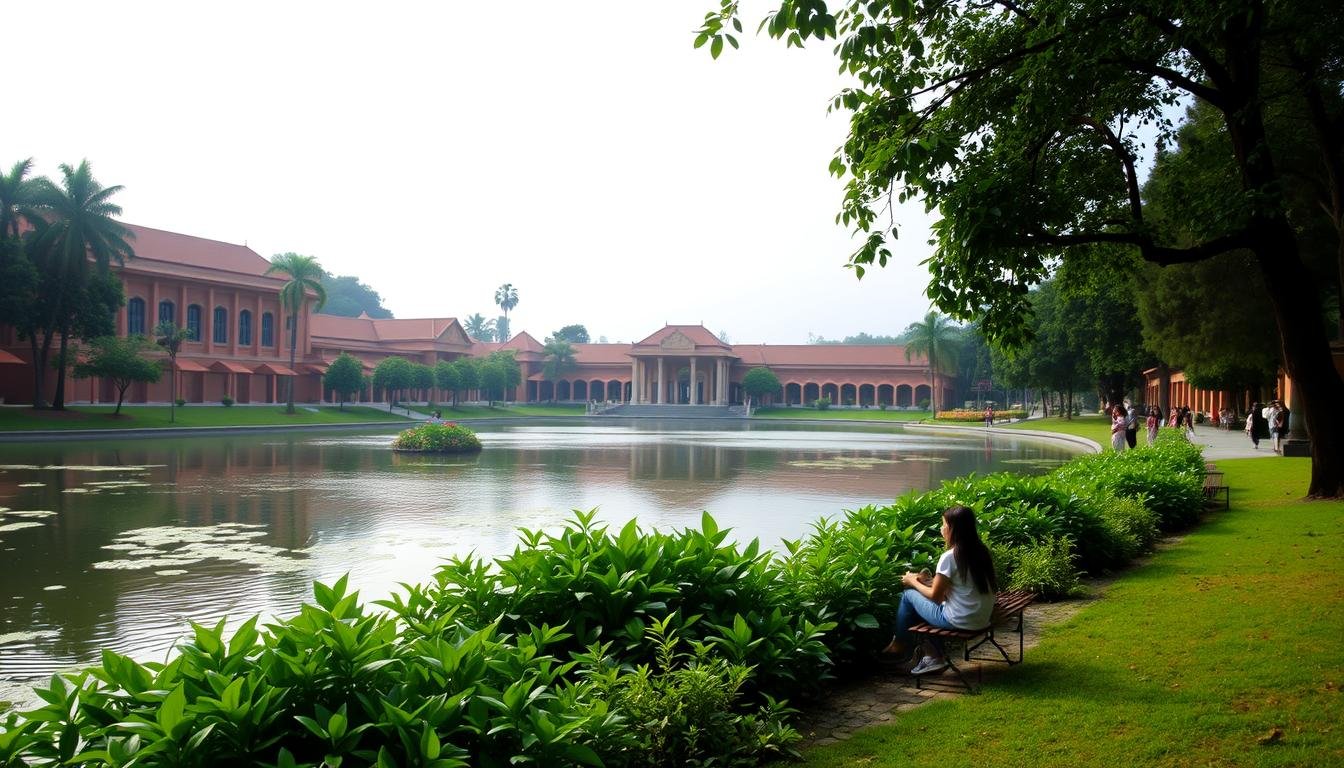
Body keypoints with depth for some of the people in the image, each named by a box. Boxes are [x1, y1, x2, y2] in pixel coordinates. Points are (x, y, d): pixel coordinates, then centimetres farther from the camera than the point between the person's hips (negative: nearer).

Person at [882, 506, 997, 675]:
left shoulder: (949, 557, -18)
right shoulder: (981, 551, 4)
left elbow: (935, 596, -10)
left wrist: (913, 582, 7)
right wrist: (929, 582, 14)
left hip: (959, 621, -7)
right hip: (981, 619, 7)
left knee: (908, 595, 10)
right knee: (924, 594, 24)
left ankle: (899, 644, 29)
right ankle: (934, 656, 22)